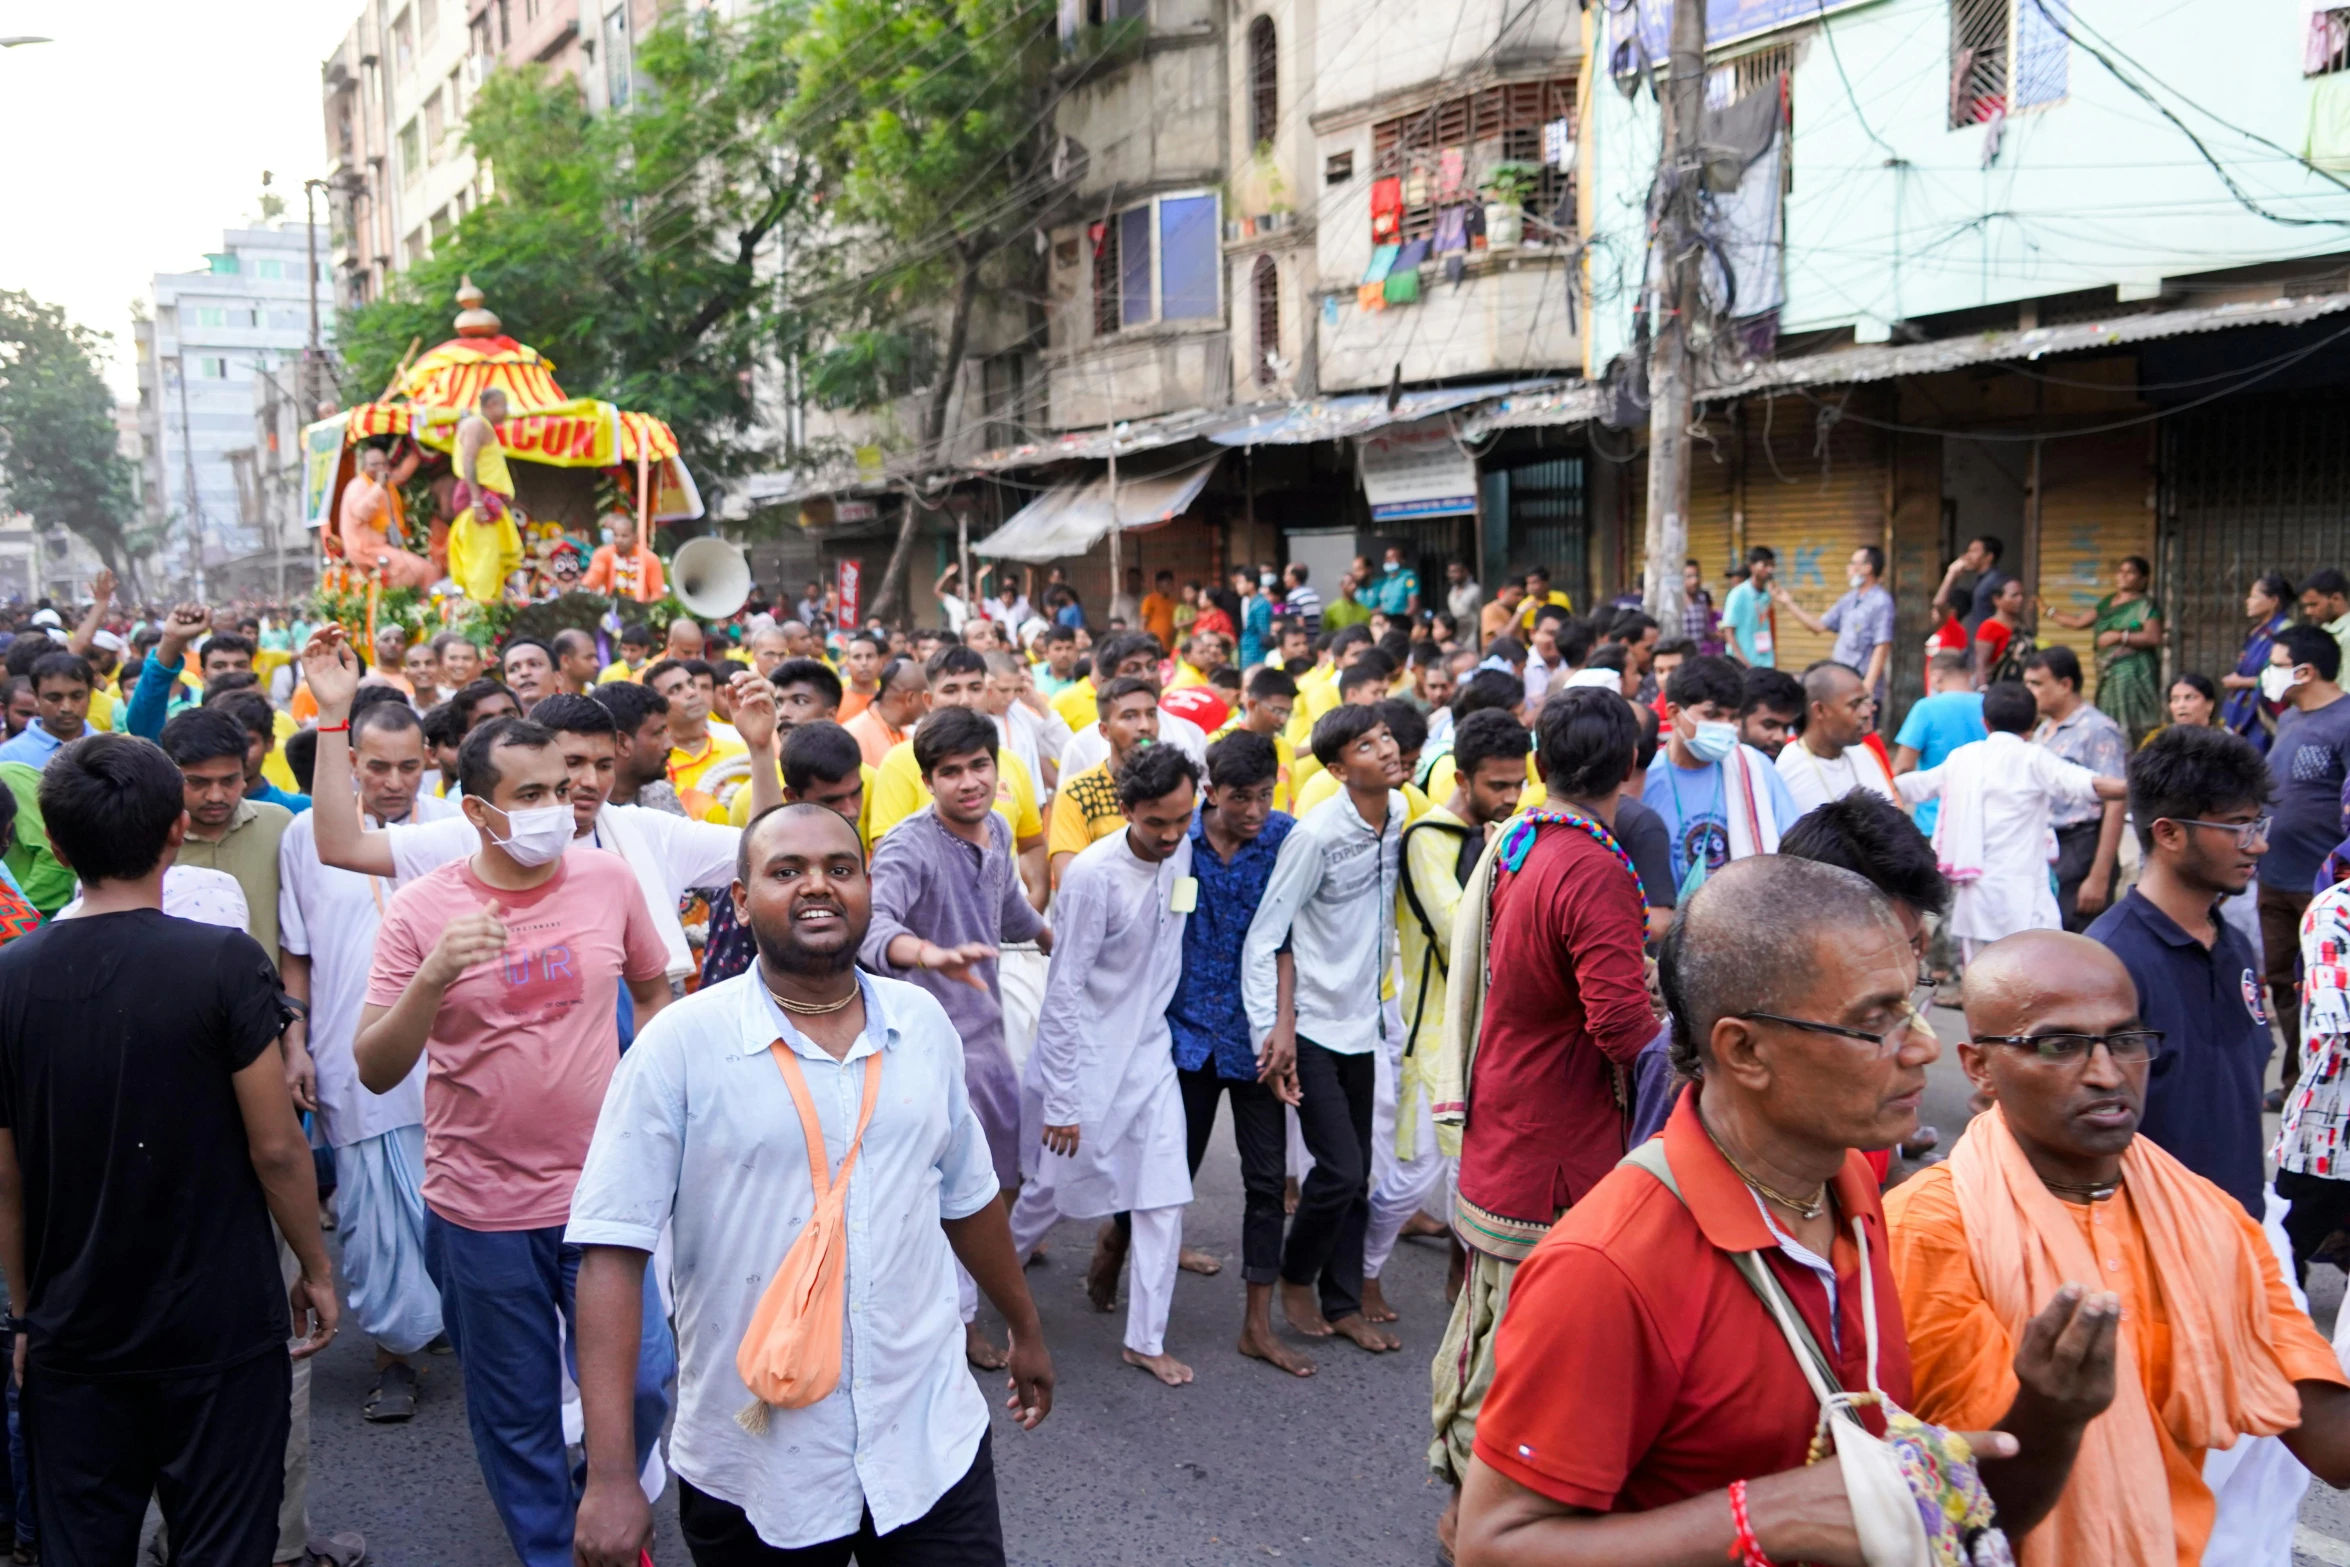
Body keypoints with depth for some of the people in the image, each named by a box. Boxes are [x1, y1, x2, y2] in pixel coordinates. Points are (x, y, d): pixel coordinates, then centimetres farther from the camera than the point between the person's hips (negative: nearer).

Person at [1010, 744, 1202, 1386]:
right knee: (1055, 1189, 10)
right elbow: (1065, 992, -20)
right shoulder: (1093, 875, -24)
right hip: (1088, 1058, -5)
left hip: (1151, 1051, 5)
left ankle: (1146, 1340, 13)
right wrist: (1061, 1098, -18)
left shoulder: (1183, 852, -4)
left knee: (1164, 1197, 1)